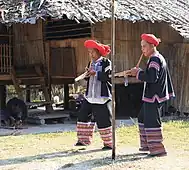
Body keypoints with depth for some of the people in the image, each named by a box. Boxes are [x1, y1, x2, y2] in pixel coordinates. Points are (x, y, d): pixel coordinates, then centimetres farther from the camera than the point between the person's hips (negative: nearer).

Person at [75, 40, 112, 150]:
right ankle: (84, 140, 20)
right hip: (90, 96, 8)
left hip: (102, 96, -8)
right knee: (83, 116, 9)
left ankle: (109, 143, 6)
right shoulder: (91, 63, 16)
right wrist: (87, 75, 0)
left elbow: (108, 77, -19)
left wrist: (95, 73, -20)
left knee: (104, 120, -5)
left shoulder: (106, 62, -6)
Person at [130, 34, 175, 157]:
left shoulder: (155, 59, -16)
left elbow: (152, 77, -27)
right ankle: (148, 144, 27)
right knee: (143, 118, 20)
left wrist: (138, 73, -15)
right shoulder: (159, 58, 17)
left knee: (152, 122, -8)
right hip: (152, 96, 11)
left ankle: (158, 149, -4)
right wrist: (139, 73, 10)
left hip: (154, 97, -11)